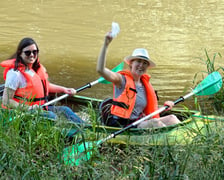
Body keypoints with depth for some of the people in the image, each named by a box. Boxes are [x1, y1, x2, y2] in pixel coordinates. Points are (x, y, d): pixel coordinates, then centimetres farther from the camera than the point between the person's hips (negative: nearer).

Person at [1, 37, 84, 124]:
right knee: (51, 116, -29)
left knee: (65, 110, -3)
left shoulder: (37, 68, 10)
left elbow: (46, 86, 29)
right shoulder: (16, 73, -18)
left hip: (39, 107, 9)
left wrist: (64, 90, 16)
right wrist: (28, 108, -27)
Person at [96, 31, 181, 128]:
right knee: (154, 122, -27)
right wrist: (106, 45, -28)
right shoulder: (123, 79, -5)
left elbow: (148, 111, 21)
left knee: (171, 118, -7)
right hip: (120, 126, -8)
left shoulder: (145, 84, 15)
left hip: (138, 124, 8)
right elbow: (100, 70, -23)